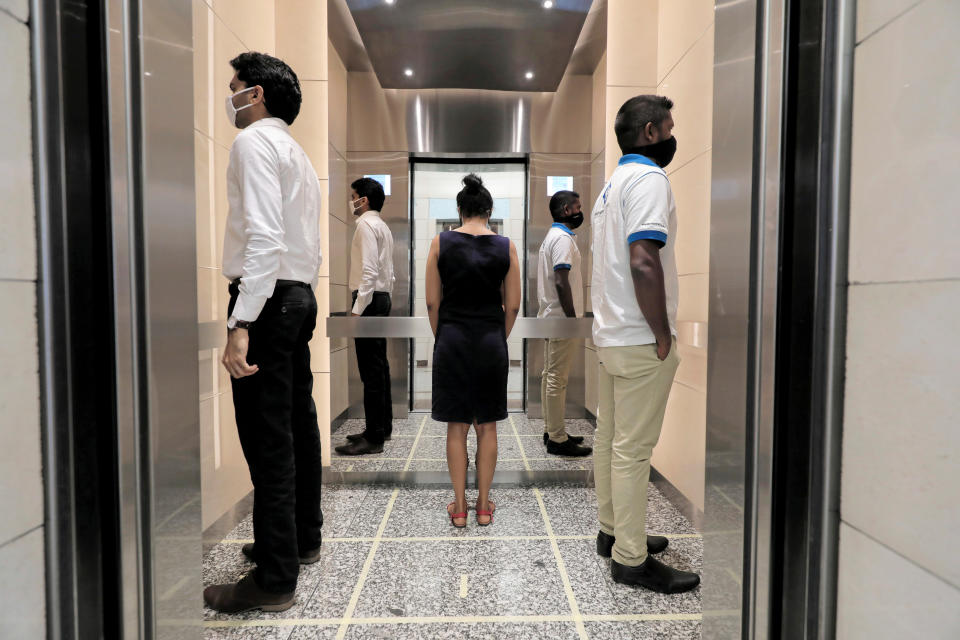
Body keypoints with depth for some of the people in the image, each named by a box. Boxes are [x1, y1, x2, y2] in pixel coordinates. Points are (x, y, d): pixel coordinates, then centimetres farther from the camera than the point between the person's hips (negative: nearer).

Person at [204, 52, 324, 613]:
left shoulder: (255, 141, -7)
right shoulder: (297, 151, 22)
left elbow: (264, 235, -22)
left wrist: (242, 324, -26)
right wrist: (300, 300, 19)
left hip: (267, 298, -10)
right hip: (301, 294, 10)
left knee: (267, 439, -5)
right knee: (298, 424, 15)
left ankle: (275, 580, 5)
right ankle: (304, 538, 30)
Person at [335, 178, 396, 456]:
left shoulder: (366, 225, -9)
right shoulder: (383, 226, 21)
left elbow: (369, 270, -20)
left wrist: (357, 308, -21)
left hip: (370, 299, -10)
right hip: (382, 297, 10)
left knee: (371, 369, -9)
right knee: (379, 365, 13)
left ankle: (373, 438, -5)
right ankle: (383, 427, 22)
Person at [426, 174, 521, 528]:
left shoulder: (441, 242, -4)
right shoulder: (506, 246, -2)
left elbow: (432, 302, -3)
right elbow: (512, 306, -1)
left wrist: (442, 337, 10)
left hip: (452, 339, 0)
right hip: (491, 340, 1)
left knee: (456, 426, 9)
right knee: (487, 426, 11)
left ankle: (459, 507, 18)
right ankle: (484, 506, 21)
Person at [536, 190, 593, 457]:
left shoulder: (552, 237, 19)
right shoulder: (563, 238, -13)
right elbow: (561, 282, -22)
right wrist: (573, 320, -19)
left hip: (551, 318, 11)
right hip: (561, 319, -11)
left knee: (550, 376, 13)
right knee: (557, 379, -6)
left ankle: (551, 431, 23)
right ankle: (558, 439, 1)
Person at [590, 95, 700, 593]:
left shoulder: (612, 184, 18)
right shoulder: (649, 178, -12)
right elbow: (643, 261, -25)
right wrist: (663, 335, -17)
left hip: (609, 334, 10)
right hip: (639, 342, -10)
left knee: (610, 438, 16)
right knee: (634, 448, -2)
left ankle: (612, 531, 30)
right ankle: (631, 559, 11)